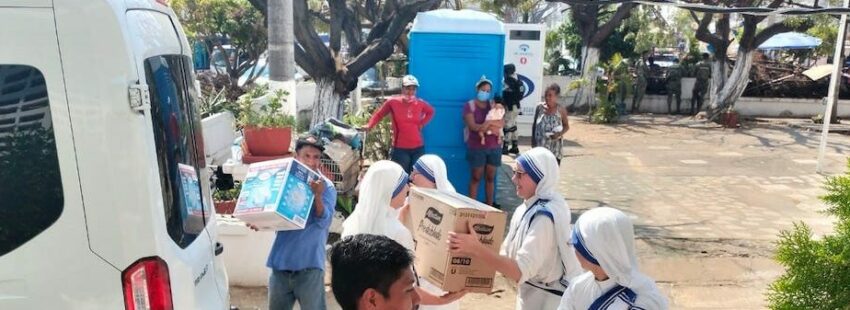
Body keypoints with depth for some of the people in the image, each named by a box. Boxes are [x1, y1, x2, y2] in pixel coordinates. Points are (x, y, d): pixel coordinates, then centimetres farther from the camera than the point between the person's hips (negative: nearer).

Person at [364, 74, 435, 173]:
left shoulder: (420, 103, -1)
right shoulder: (392, 102, -8)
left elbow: (431, 112, 20)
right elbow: (379, 114, 3)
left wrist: (422, 123, 5)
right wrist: (369, 125, -12)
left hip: (418, 148, 3)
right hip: (400, 148, -3)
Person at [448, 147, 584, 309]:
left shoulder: (545, 217, -26)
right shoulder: (526, 209, -1)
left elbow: (520, 272, -31)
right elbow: (508, 255, 2)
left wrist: (476, 248, -35)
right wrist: (470, 250, -10)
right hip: (530, 294, 7)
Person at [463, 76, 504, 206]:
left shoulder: (493, 105, 10)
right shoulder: (469, 105, -1)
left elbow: (502, 123, -2)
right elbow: (473, 126, -14)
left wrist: (487, 123, -17)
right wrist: (493, 123, -12)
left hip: (494, 147, 4)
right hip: (477, 147, -4)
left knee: (490, 177, 8)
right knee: (476, 177, -1)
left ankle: (490, 206, 14)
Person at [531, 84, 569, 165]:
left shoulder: (561, 110, -6)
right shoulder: (540, 107, 0)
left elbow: (566, 126, 3)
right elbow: (534, 124, 9)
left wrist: (560, 134, -16)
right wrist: (533, 139, 5)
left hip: (554, 147, -2)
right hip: (540, 145, 2)